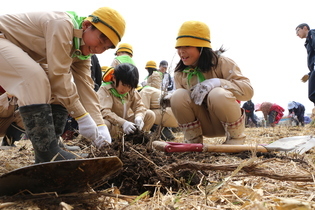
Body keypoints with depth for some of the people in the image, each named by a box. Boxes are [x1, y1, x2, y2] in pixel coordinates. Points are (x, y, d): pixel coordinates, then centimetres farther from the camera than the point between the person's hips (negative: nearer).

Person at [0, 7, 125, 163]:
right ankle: (47, 153, -29)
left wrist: (99, 125, -18)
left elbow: (85, 85, -8)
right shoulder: (63, 24, -30)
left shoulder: (82, 51, -2)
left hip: (22, 56, 9)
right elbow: (58, 74, -34)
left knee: (60, 93, -5)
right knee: (35, 78, -32)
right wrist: (82, 117, -31)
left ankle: (49, 151, -3)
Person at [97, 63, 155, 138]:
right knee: (104, 124, -42)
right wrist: (123, 123, -43)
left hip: (126, 121, 6)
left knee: (150, 115, -8)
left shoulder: (132, 91, 1)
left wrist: (139, 117, -28)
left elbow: (139, 105, -2)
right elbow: (104, 112, -29)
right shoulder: (104, 90, -17)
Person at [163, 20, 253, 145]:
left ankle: (236, 138, -9)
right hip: (204, 124, 3)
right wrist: (171, 98, -18)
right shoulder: (179, 73, 0)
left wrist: (216, 82, -36)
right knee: (178, 96, -21)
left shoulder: (220, 62, -13)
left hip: (226, 120, -3)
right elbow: (181, 102, 6)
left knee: (218, 94, -34)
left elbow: (248, 90, -22)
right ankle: (193, 141, -5)